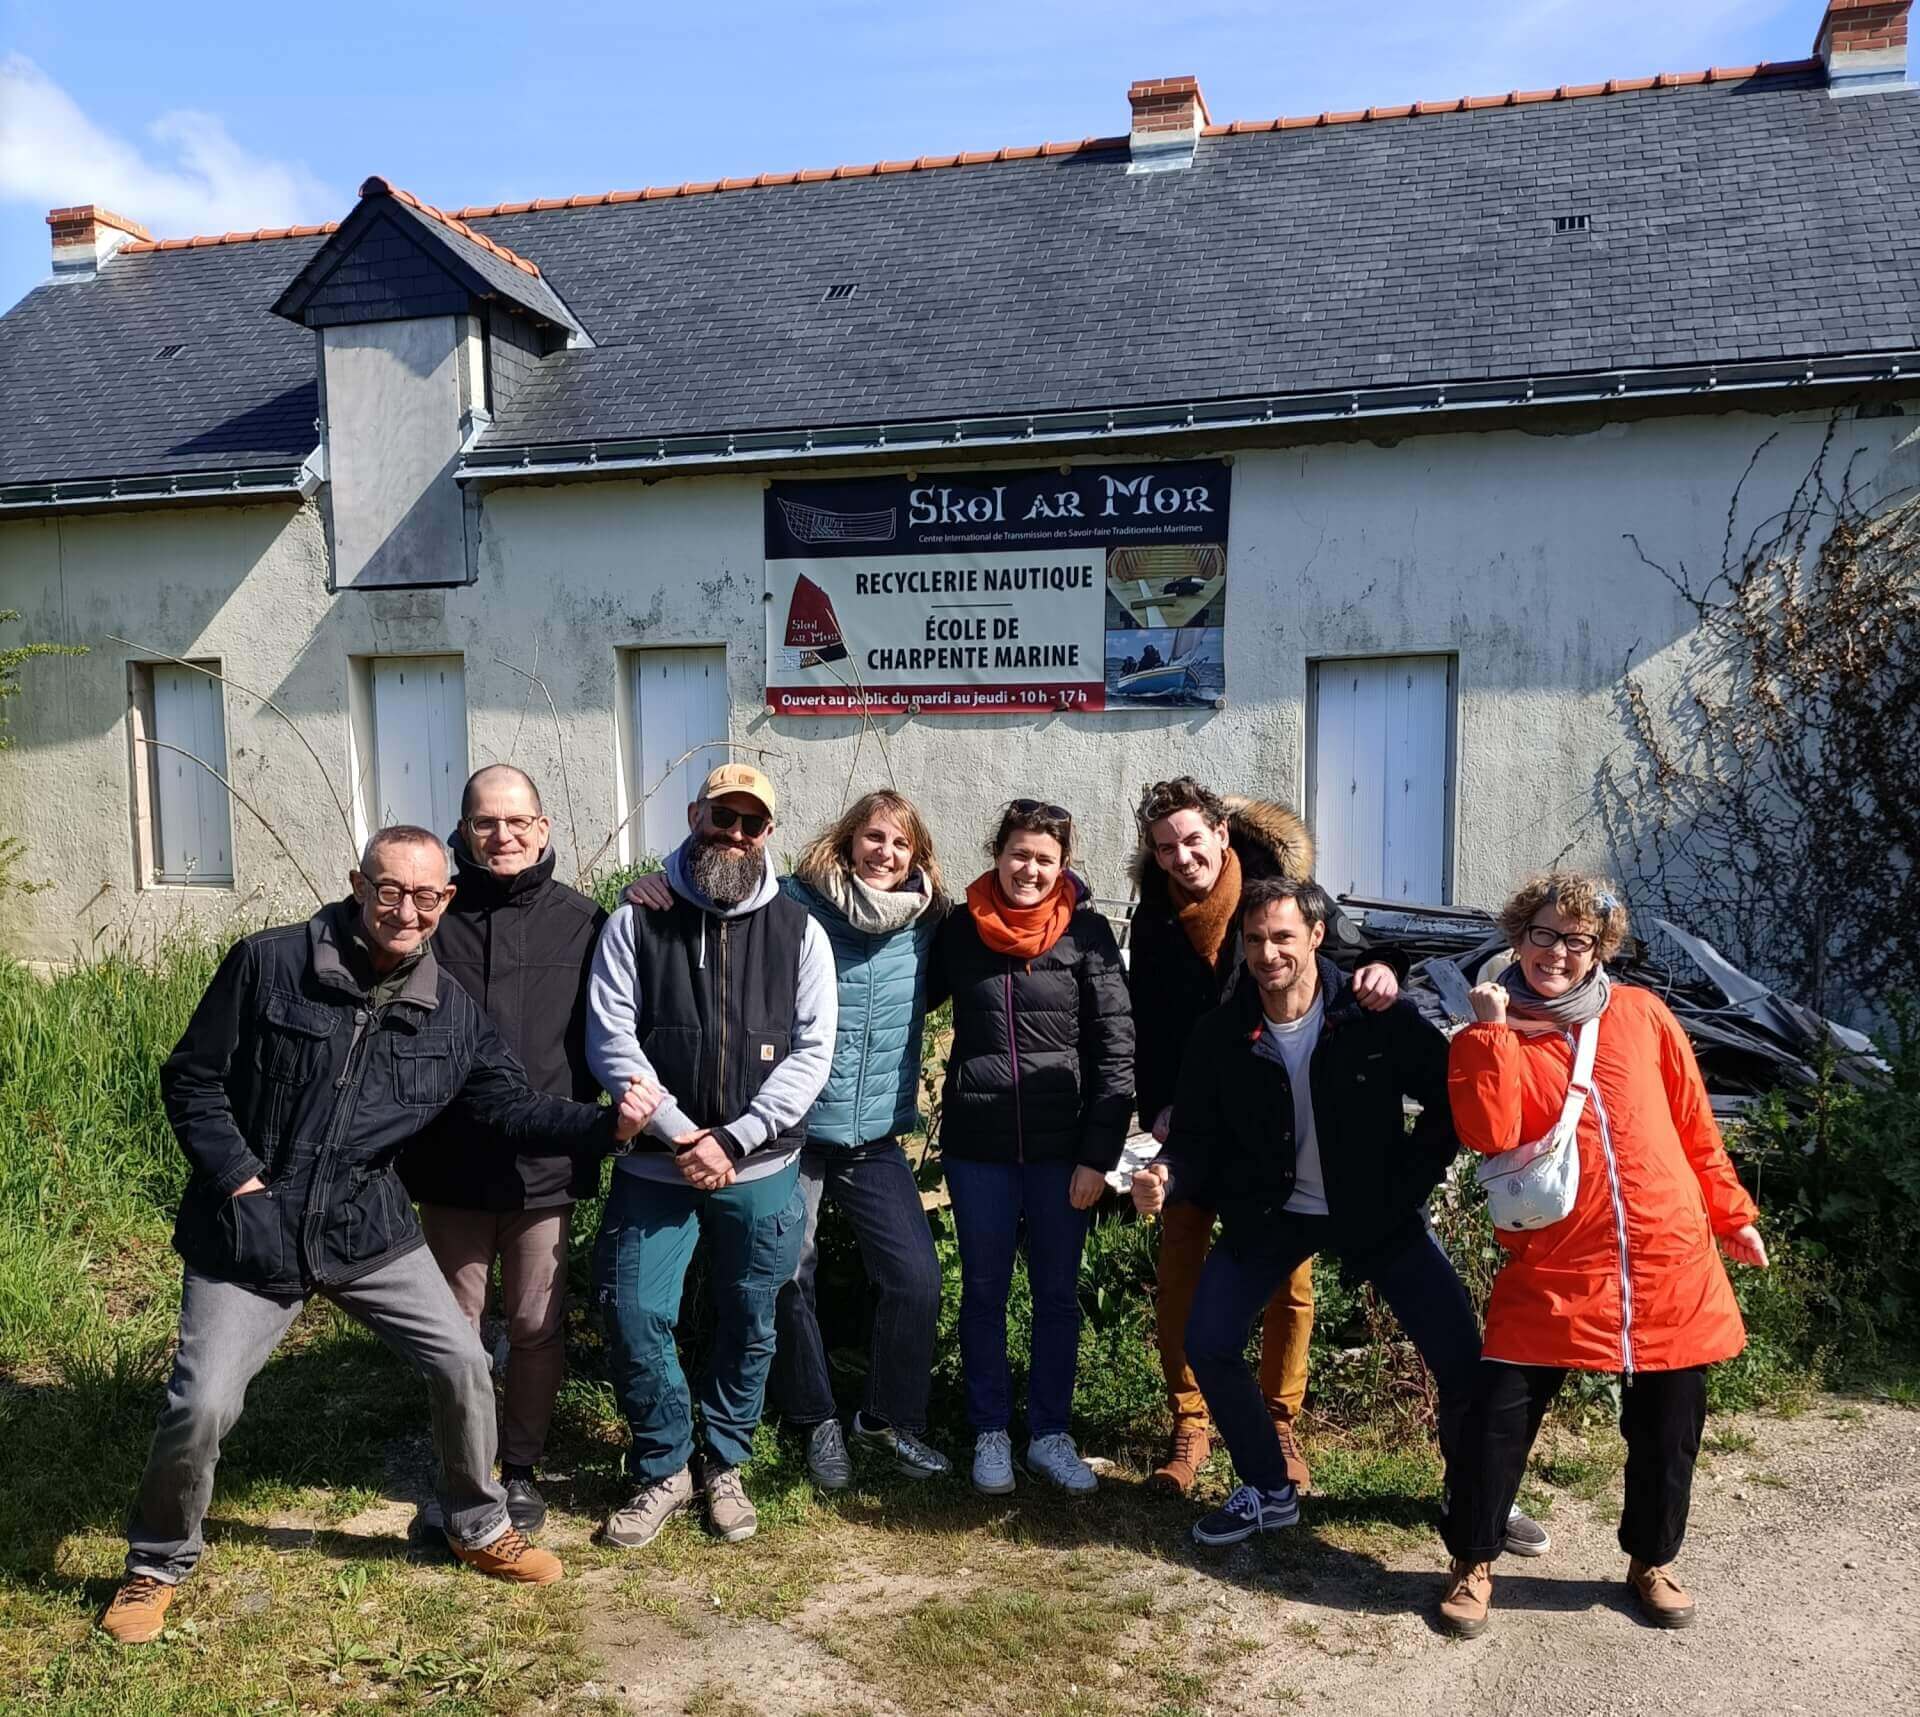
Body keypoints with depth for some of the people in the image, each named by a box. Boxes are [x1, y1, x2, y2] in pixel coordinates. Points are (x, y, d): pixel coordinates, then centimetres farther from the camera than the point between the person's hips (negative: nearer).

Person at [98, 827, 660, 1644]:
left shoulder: (451, 1009, -3)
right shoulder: (268, 962, -13)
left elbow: (509, 1107, 0)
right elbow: (191, 1080, -6)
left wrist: (607, 1123, -16)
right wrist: (238, 1180, -14)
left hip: (369, 1229, 3)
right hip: (249, 1232, -3)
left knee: (464, 1364, 1)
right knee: (202, 1404, -7)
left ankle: (478, 1527, 26)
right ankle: (157, 1563, 24)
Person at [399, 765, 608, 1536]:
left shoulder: (581, 921, -1)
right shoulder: (432, 916, -2)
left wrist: (579, 1123, -5)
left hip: (546, 1162, 0)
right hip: (451, 1161, 1)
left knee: (536, 1326, 10)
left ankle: (521, 1467, 29)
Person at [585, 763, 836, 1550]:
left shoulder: (799, 931, 0)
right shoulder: (636, 922, -2)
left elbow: (811, 1051, -4)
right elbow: (611, 1041, -6)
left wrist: (732, 1139, -12)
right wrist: (681, 1135, -13)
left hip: (762, 1171, 1)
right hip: (655, 1165, 0)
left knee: (749, 1326, 12)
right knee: (635, 1317, -1)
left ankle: (724, 1465, 34)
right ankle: (662, 1469, 23)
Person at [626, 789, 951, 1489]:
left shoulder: (922, 924, 5)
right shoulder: (793, 905, -8)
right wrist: (655, 888, -17)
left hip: (876, 1138, 3)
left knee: (917, 1279, 0)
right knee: (788, 1281, 6)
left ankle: (891, 1419, 24)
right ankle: (817, 1421, 30)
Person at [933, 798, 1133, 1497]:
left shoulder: (1088, 933, -4)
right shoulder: (959, 930, 0)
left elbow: (1116, 1049, -6)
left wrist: (1099, 1154, -9)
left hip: (1063, 1148, -1)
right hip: (978, 1147, 1)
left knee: (1058, 1294, 11)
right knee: (984, 1291, 11)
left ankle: (1050, 1434, 26)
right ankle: (990, 1433, 27)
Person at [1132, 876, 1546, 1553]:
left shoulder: (1375, 1016, -16)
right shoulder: (1221, 1035, -11)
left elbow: (1451, 1097, -5)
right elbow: (1197, 1138, -5)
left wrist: (1409, 1180, -10)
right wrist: (1165, 1176, -26)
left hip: (1377, 1212, -1)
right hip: (1270, 1212, 2)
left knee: (1462, 1356, -4)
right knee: (1207, 1344, -8)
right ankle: (1269, 1491, 17)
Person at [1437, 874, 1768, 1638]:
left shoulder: (1641, 1014, 3)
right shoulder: (1494, 1039, -1)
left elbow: (1693, 1124, 12)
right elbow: (1488, 1133, -18)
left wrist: (1731, 1214, 15)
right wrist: (1491, 1029, -18)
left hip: (1670, 1259, 2)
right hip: (1553, 1269, -2)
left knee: (1666, 1425, 14)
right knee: (1499, 1413, -4)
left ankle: (1652, 1561, 38)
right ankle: (1473, 1564, 17)